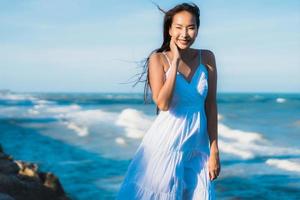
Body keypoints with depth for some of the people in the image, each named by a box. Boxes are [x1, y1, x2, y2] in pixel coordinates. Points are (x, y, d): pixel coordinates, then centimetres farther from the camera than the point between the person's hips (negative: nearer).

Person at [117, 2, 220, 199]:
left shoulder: (207, 58, 2)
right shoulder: (158, 59, -7)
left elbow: (211, 105, 3)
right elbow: (162, 103, -19)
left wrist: (214, 150, 1)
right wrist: (176, 61, -17)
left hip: (197, 147, 3)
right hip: (166, 144, -3)